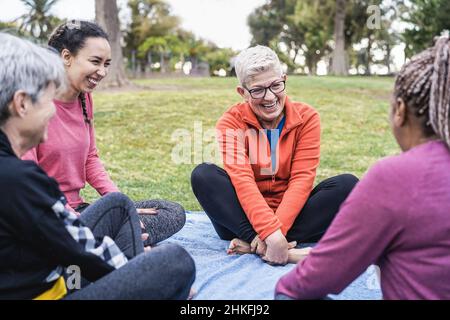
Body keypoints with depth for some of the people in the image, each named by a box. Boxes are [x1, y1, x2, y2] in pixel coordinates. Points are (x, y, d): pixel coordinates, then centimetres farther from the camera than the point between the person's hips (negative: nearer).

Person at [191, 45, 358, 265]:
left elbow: (302, 178, -13)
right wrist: (271, 233, -34)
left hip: (290, 212, 2)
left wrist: (278, 230, -27)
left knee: (348, 184, -21)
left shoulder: (306, 118, -3)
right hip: (246, 216, -1)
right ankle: (286, 251, -35)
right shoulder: (231, 122, -7)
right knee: (203, 175, -26)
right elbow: (242, 179, -21)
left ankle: (253, 245, -28)